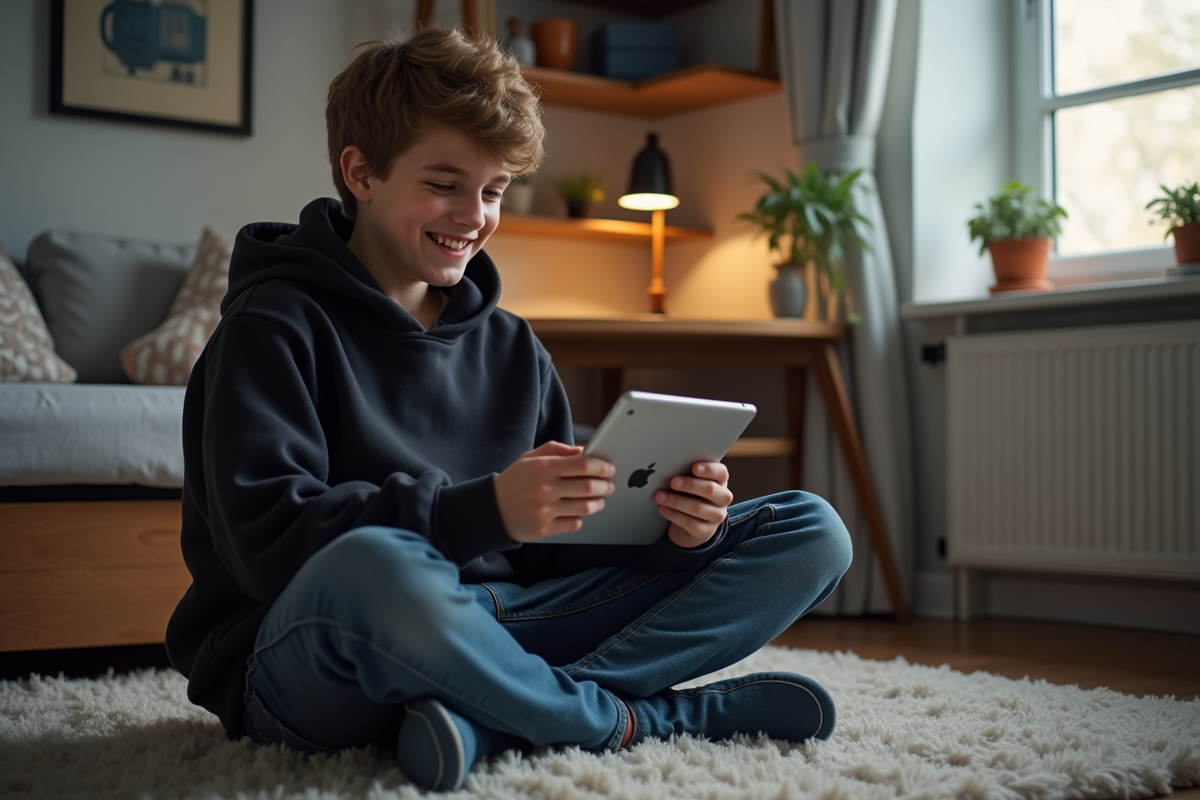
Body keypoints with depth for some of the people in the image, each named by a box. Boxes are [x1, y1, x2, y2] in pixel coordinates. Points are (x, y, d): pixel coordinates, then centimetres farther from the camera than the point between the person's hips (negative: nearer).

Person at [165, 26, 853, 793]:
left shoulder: (514, 349, 16)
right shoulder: (275, 328, -3)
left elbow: (556, 544, 11)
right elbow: (266, 537, -17)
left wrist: (671, 530, -11)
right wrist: (482, 511, -29)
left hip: (496, 626, 6)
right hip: (299, 663, -6)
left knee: (810, 533, -3)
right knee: (369, 564, -44)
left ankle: (491, 718, -22)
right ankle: (632, 718, -15)